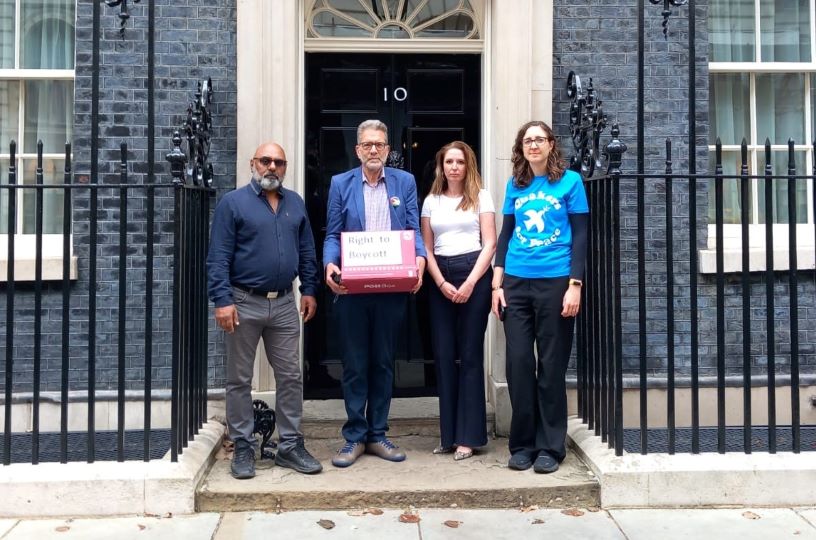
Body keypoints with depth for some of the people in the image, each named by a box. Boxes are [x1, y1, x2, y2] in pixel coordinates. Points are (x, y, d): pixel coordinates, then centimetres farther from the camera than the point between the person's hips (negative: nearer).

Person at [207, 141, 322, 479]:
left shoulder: (295, 204, 11)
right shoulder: (233, 203, -4)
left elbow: (307, 252, 14)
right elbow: (219, 257, -9)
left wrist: (309, 290, 7)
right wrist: (222, 300, -17)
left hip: (284, 304, 4)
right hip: (244, 303, -4)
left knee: (290, 377, 7)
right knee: (240, 380, 5)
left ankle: (290, 446, 17)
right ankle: (243, 448, 16)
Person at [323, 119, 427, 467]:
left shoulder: (405, 182, 8)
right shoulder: (341, 183, 6)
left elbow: (413, 229, 3)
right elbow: (333, 234, 4)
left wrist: (419, 259, -17)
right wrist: (330, 264, -16)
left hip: (392, 288, 1)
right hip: (352, 288, -1)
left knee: (383, 363, 10)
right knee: (354, 364, 5)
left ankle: (377, 434, 21)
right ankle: (354, 436, 16)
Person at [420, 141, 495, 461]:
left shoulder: (481, 197, 6)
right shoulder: (431, 201, 13)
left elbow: (489, 244, -1)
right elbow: (426, 248, 9)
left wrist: (470, 283, -12)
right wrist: (442, 283, -6)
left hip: (474, 275, -3)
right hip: (440, 279, 3)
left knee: (470, 354, -2)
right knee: (444, 355, 2)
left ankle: (469, 435, 3)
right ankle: (449, 434, 10)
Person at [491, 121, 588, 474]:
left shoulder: (569, 181, 0)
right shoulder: (514, 185, 10)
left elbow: (580, 236, -2)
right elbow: (505, 234, 12)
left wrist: (574, 285, -10)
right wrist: (497, 284, 5)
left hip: (555, 283, -3)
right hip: (516, 283, 3)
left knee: (551, 365, 3)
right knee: (518, 363, 3)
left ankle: (550, 447, 14)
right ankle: (522, 444, 15)